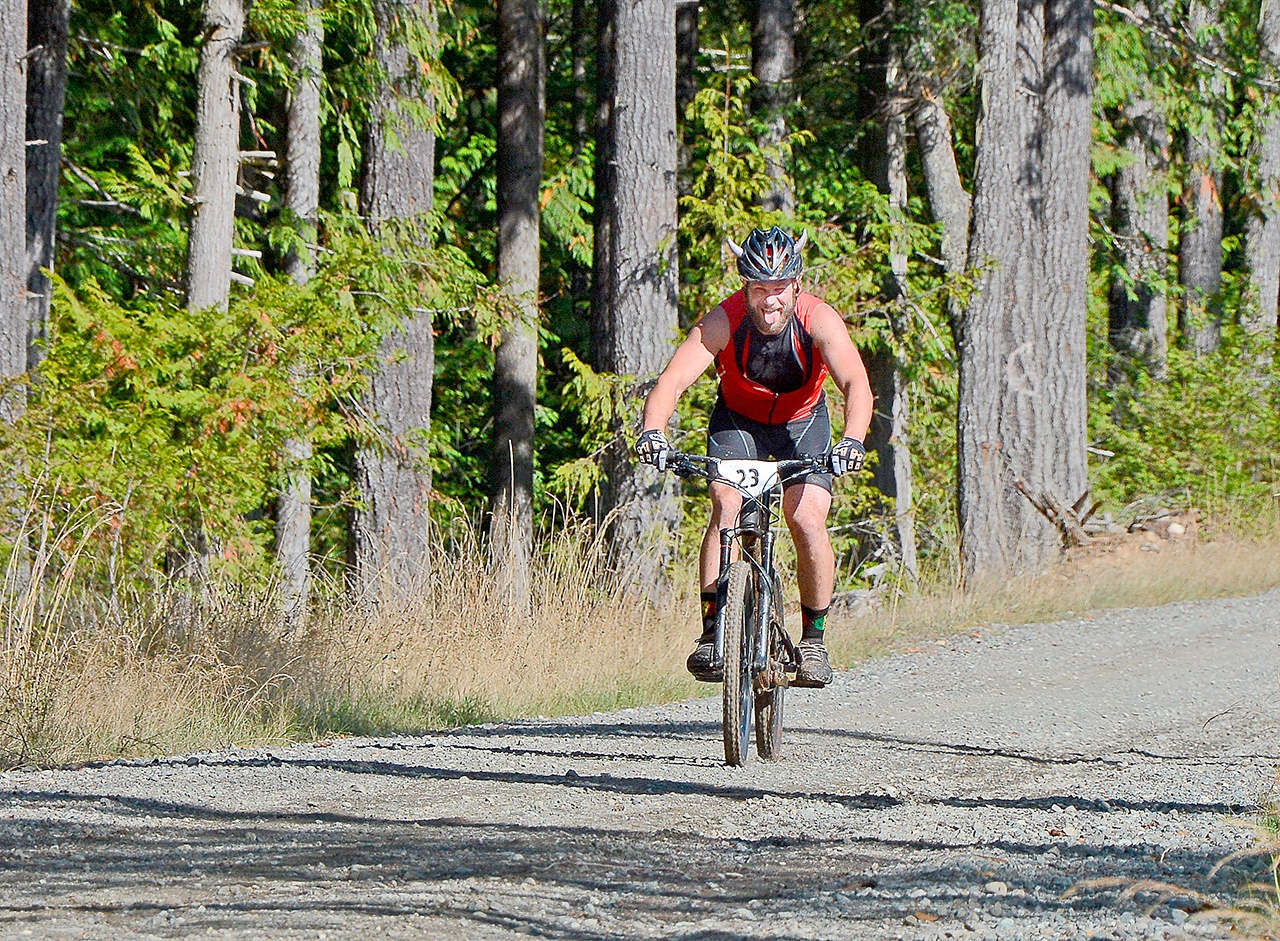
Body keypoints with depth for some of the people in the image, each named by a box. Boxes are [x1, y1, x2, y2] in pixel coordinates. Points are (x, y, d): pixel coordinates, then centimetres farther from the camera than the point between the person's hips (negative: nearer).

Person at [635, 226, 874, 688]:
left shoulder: (818, 320, -29)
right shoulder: (723, 322, -29)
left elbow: (856, 382, -40)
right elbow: (672, 381, -37)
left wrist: (852, 440, -58)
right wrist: (652, 432, -56)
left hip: (802, 423, 0)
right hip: (738, 420, 0)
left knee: (808, 518, -19)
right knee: (726, 505, -24)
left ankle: (814, 637, -1)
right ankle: (712, 632, -23)